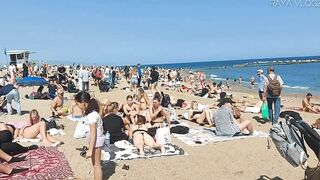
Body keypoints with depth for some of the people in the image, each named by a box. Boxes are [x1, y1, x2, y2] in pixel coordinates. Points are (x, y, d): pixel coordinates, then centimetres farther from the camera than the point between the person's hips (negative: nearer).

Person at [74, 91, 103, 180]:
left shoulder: (92, 115, -25)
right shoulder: (91, 113, 5)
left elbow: (93, 134, -26)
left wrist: (90, 150, -24)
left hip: (96, 140, -10)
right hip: (95, 140, 10)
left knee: (96, 165, 1)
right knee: (95, 164, 21)